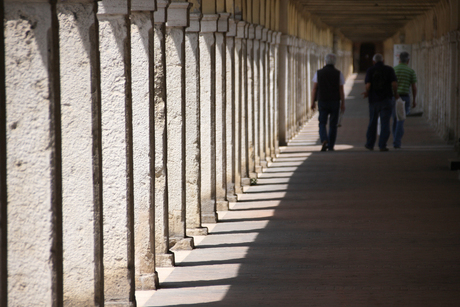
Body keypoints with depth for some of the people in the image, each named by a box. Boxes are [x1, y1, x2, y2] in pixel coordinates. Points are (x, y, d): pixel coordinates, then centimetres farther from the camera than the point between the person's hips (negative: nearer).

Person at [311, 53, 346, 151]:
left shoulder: (319, 73, 0)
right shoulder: (338, 74, -2)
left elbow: (314, 89, 0)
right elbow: (341, 90, -3)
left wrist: (313, 102, 6)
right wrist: (342, 104, 3)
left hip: (322, 102, 0)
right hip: (335, 102, 0)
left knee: (322, 123, 6)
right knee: (333, 125, 8)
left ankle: (324, 140, -20)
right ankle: (331, 146, 9)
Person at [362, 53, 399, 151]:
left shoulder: (370, 71, -1)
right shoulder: (389, 70, -1)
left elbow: (368, 85, -13)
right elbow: (394, 83, -12)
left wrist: (367, 93, 8)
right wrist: (395, 93, 6)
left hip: (374, 99, 1)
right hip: (386, 99, -1)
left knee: (372, 122, 15)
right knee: (385, 123, 0)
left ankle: (370, 144, 24)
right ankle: (382, 145, -6)